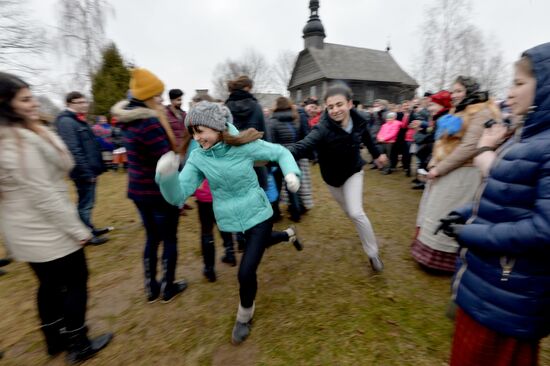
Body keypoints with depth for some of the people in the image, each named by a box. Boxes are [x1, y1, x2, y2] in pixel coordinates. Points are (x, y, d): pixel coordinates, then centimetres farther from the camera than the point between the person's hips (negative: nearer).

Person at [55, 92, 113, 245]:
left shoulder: (79, 120, 16)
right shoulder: (66, 122, -15)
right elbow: (73, 150, -23)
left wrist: (96, 169, 17)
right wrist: (86, 172, -22)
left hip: (89, 170, 10)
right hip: (84, 172, -10)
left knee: (88, 202, 18)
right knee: (85, 204, 1)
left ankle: (89, 229, 32)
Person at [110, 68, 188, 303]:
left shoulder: (129, 120, 7)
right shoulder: (149, 122, -22)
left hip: (138, 190, 9)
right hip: (161, 191, -8)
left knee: (152, 238, 20)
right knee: (169, 239, 10)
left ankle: (151, 288, 33)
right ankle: (168, 288, 26)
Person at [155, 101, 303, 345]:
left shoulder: (245, 146, -19)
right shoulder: (197, 157, -12)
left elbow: (280, 152, -5)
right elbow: (178, 196, -18)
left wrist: (290, 172, -23)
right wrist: (167, 175, -38)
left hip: (257, 215, -4)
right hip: (230, 219, 4)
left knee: (246, 272, -6)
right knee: (259, 244, 30)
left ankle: (245, 316, 29)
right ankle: (289, 235, 65)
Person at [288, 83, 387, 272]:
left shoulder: (358, 122, -19)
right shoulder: (323, 129, -32)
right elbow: (303, 146, -48)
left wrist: (377, 155, 19)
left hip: (353, 172, 0)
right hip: (332, 176, 0)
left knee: (356, 212, -14)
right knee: (349, 211, 20)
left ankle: (373, 253, 8)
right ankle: (365, 231, 55)